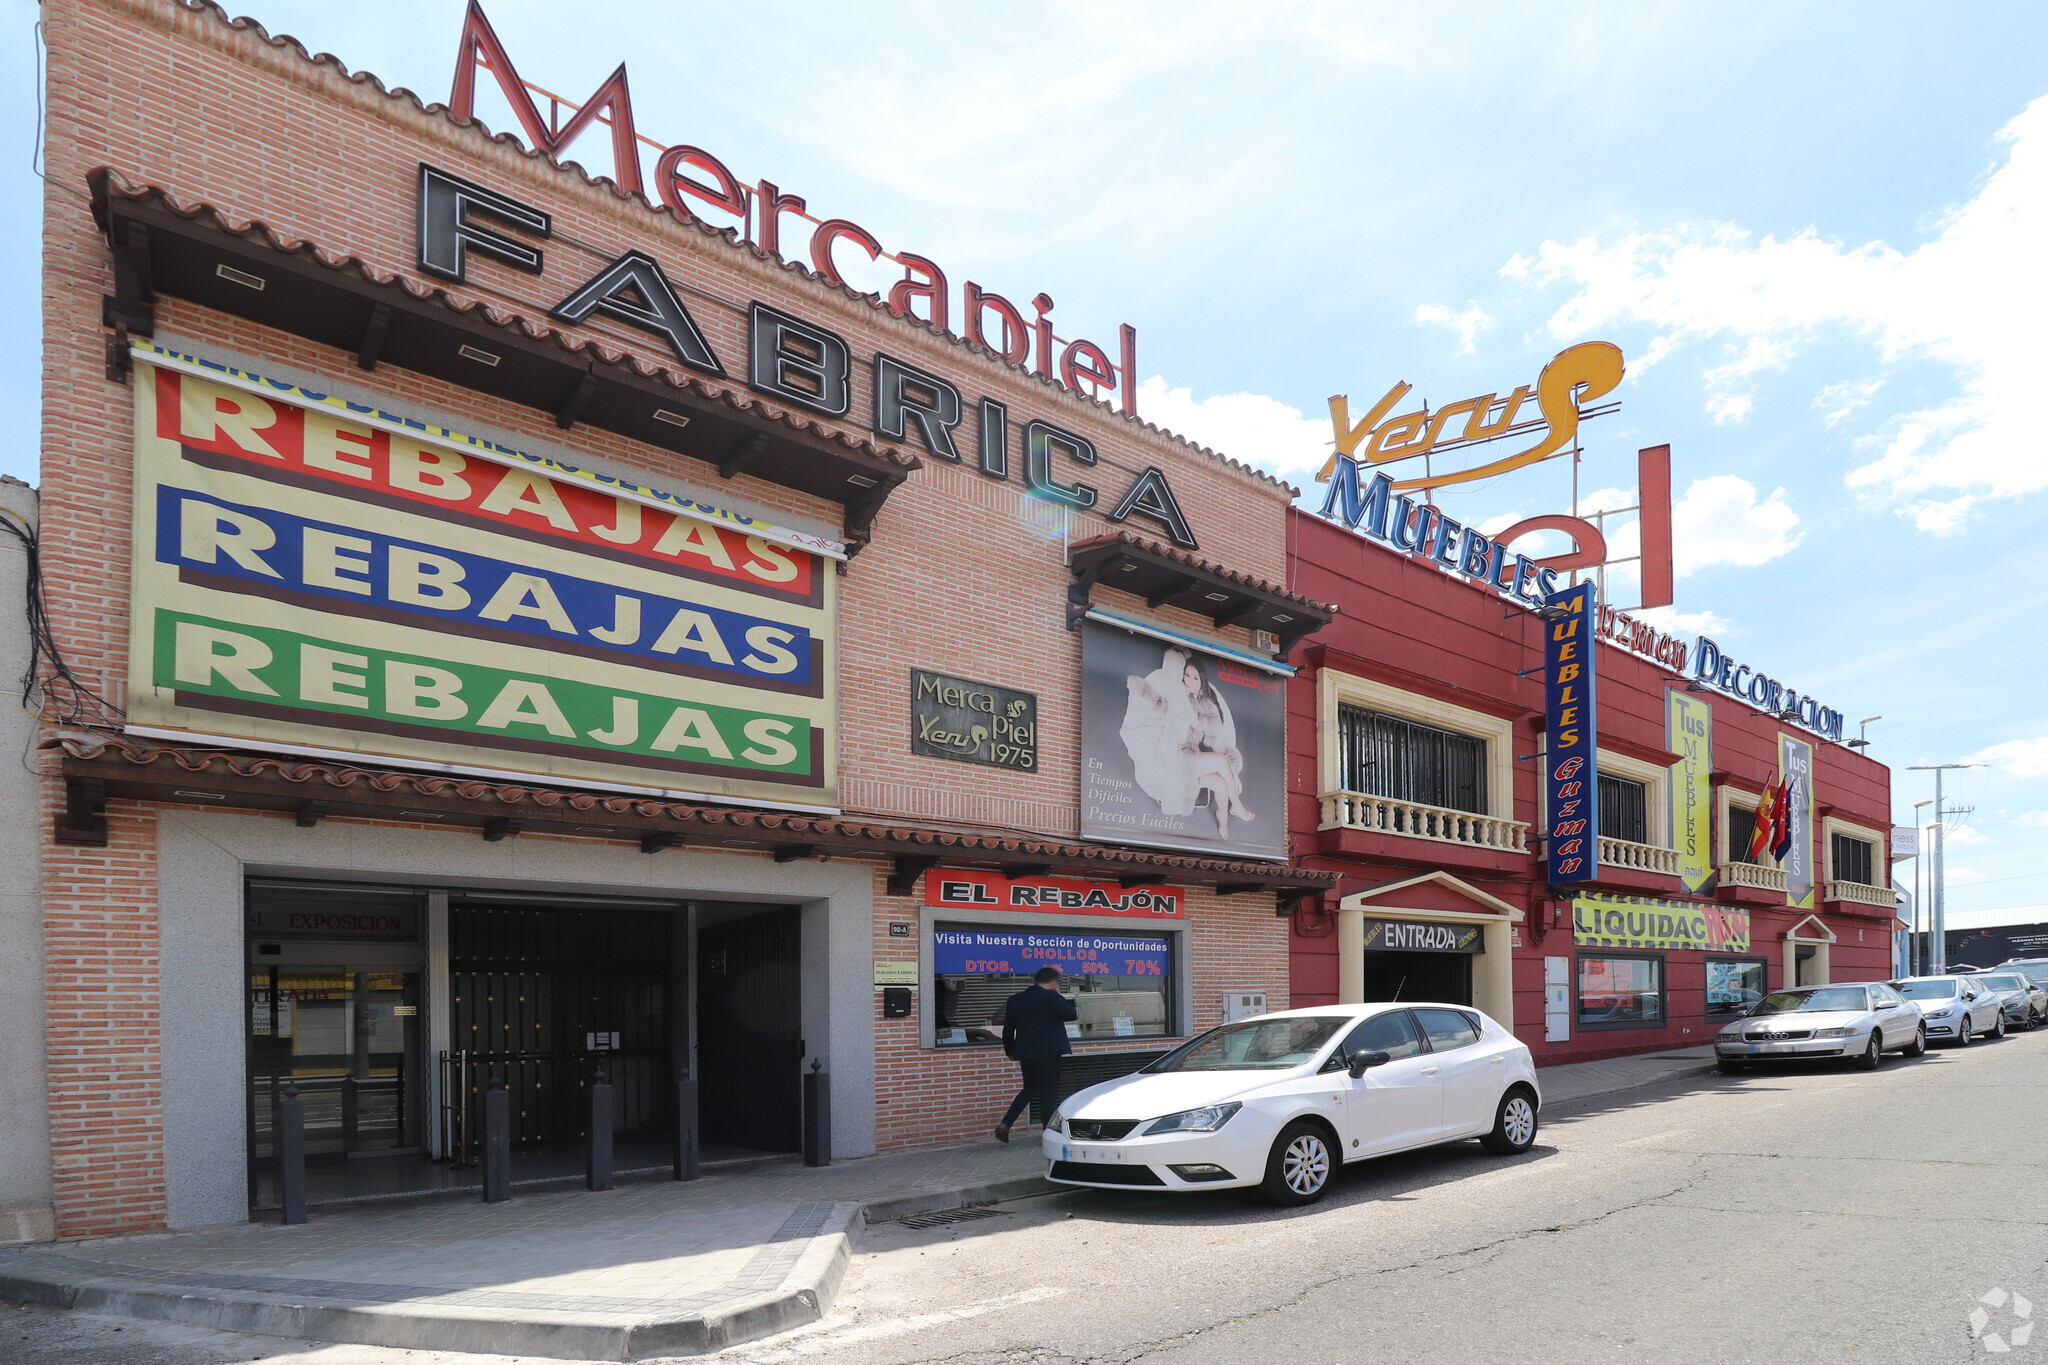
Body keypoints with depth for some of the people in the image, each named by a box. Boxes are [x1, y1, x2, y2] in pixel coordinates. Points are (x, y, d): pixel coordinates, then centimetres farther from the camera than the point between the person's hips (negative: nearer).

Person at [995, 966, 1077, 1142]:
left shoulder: (1015, 1000, 10)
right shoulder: (1052, 997, -10)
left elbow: (1008, 1029, 14)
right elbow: (1071, 1014, -8)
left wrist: (1010, 1052, 25)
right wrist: (1077, 1012, 13)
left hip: (1025, 1053, 6)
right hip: (1051, 1053, -6)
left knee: (1029, 1088, 18)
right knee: (1050, 1093, 2)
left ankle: (1004, 1126, 9)